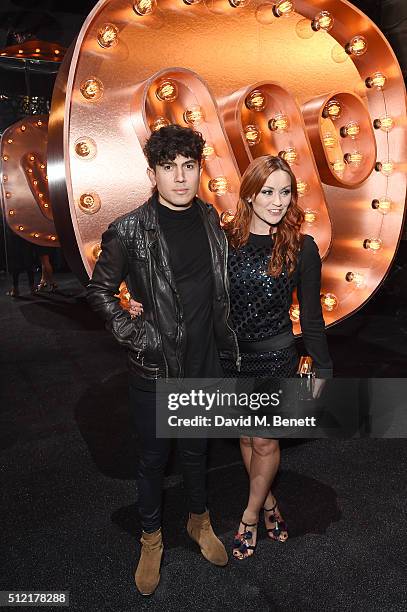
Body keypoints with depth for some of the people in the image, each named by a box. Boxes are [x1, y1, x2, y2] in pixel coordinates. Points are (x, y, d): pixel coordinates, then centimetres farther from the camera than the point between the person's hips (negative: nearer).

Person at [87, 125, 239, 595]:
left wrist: (226, 340, 11)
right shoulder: (129, 231, -13)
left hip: (202, 363, 4)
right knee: (154, 456, 14)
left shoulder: (210, 221, 2)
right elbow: (99, 291, -4)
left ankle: (199, 521, 47)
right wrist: (133, 332, -14)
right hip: (154, 367, -3)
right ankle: (151, 539, 39)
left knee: (196, 449, 21)